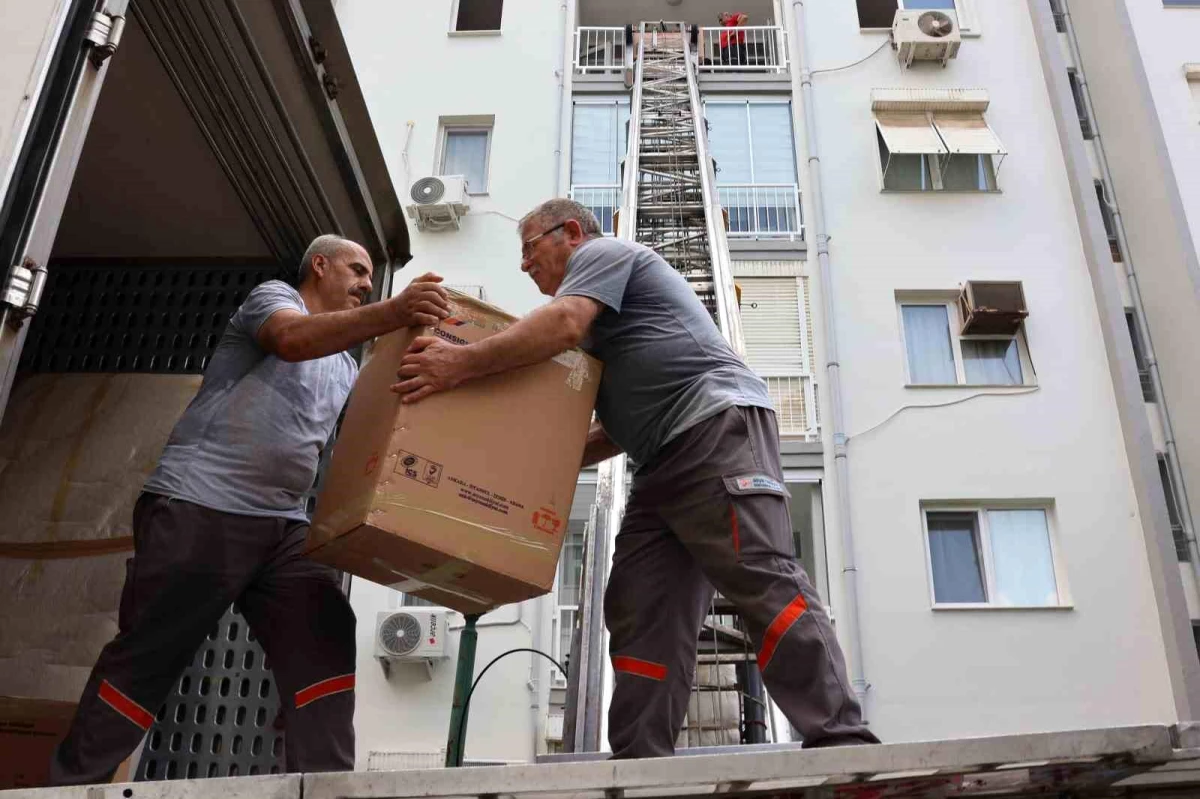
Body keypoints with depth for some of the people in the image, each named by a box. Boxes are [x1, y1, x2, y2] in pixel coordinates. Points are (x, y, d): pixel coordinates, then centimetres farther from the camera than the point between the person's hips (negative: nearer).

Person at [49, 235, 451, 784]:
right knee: (145, 661, -3)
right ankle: (74, 781, 11)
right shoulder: (273, 294, 3)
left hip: (284, 524, 7)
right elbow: (292, 339, -22)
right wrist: (390, 313, -37)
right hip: (198, 507, -7)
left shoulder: (346, 368, 24)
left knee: (325, 644, -9)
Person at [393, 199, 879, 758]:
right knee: (642, 616, -3)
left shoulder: (601, 251, 9)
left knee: (762, 581, -18)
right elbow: (622, 429, 32)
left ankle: (840, 739, -19)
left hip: (719, 423, -10)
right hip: (664, 463, 10)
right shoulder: (601, 327, 35)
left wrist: (462, 363, -18)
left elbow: (562, 324, -13)